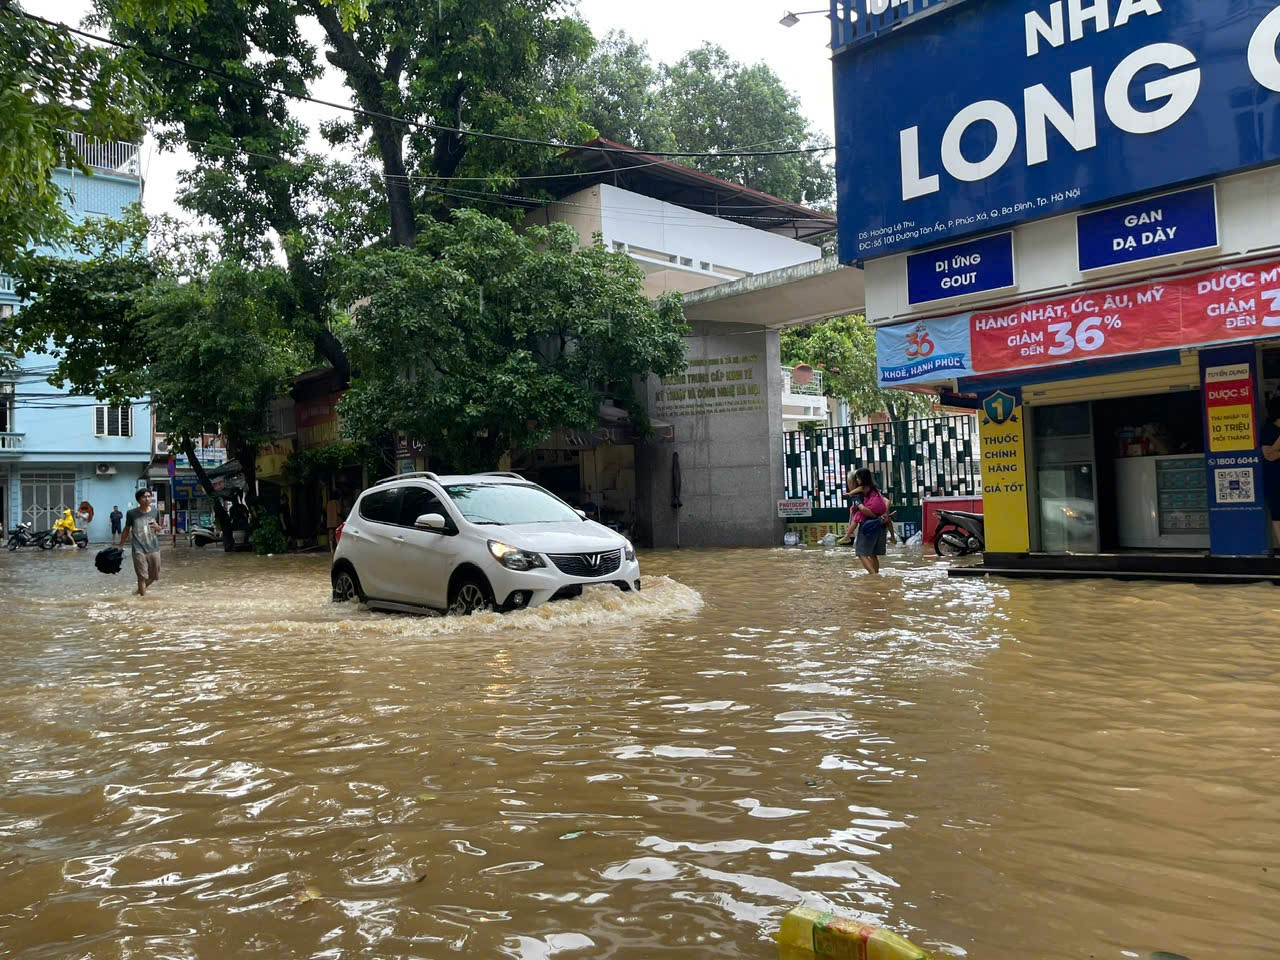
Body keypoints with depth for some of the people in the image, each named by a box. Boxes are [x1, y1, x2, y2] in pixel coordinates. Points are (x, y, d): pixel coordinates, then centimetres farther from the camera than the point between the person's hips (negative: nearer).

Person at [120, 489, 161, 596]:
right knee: (142, 576, -7)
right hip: (139, 550, -3)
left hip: (154, 548, 3)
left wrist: (158, 527, -9)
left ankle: (141, 589, 39)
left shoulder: (155, 512, 3)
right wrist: (120, 546, 11)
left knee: (154, 576, 12)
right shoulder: (131, 513, -3)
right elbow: (127, 530, 9)